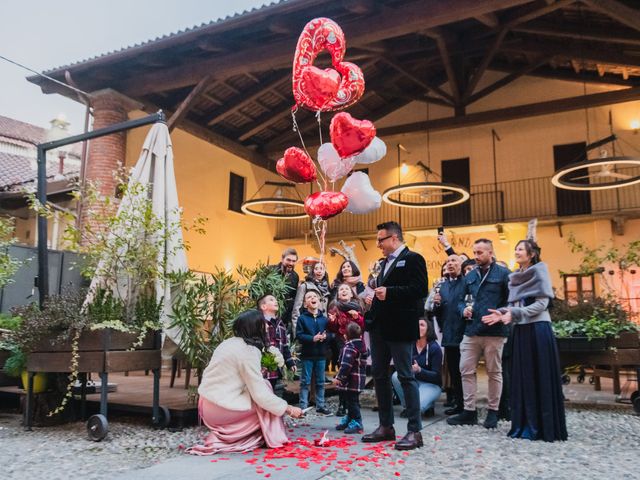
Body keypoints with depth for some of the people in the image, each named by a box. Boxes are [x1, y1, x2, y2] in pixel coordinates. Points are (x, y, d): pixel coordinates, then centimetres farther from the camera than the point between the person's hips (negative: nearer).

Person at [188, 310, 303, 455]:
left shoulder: (229, 343, 10)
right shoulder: (249, 351, -16)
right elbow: (260, 394, -17)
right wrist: (289, 409, -7)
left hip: (208, 404, 8)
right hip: (221, 409, -8)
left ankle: (223, 435, 10)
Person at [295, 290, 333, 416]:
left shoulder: (324, 318, 5)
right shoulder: (302, 318, -5)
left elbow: (331, 333, 4)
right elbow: (299, 335, -11)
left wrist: (325, 336, -18)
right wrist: (313, 338, -22)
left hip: (321, 354, 4)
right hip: (307, 354, -3)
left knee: (320, 382, 11)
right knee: (305, 382, 2)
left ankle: (320, 406, 22)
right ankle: (303, 407, 8)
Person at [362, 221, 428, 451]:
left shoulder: (412, 259, -7)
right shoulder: (386, 262, 20)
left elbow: (420, 289, -19)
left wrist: (389, 293, -23)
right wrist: (375, 297, 6)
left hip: (400, 327, -9)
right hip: (379, 326, 9)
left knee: (406, 376, -3)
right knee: (379, 375, 12)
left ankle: (414, 431, 5)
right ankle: (385, 427, 24)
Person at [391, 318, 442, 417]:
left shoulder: (435, 348, -13)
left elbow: (437, 376, -14)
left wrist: (419, 370, -31)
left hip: (431, 384, -4)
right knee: (396, 376, -26)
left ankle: (429, 405, 7)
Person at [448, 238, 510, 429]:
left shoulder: (503, 274, -1)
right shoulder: (470, 276, 14)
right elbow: (462, 301, 19)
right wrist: (463, 310, -1)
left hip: (494, 332, -5)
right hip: (471, 331, 5)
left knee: (494, 372, 7)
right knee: (466, 371, 4)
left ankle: (493, 412, 19)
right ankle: (469, 410, 13)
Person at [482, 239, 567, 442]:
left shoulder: (539, 271, -3)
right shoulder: (515, 277, 16)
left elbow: (542, 303, -11)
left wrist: (515, 313, -19)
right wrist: (502, 313, -4)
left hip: (538, 329, -7)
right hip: (520, 330, 7)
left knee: (540, 377, -4)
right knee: (523, 378, 6)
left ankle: (544, 427, 2)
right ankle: (525, 424, 12)